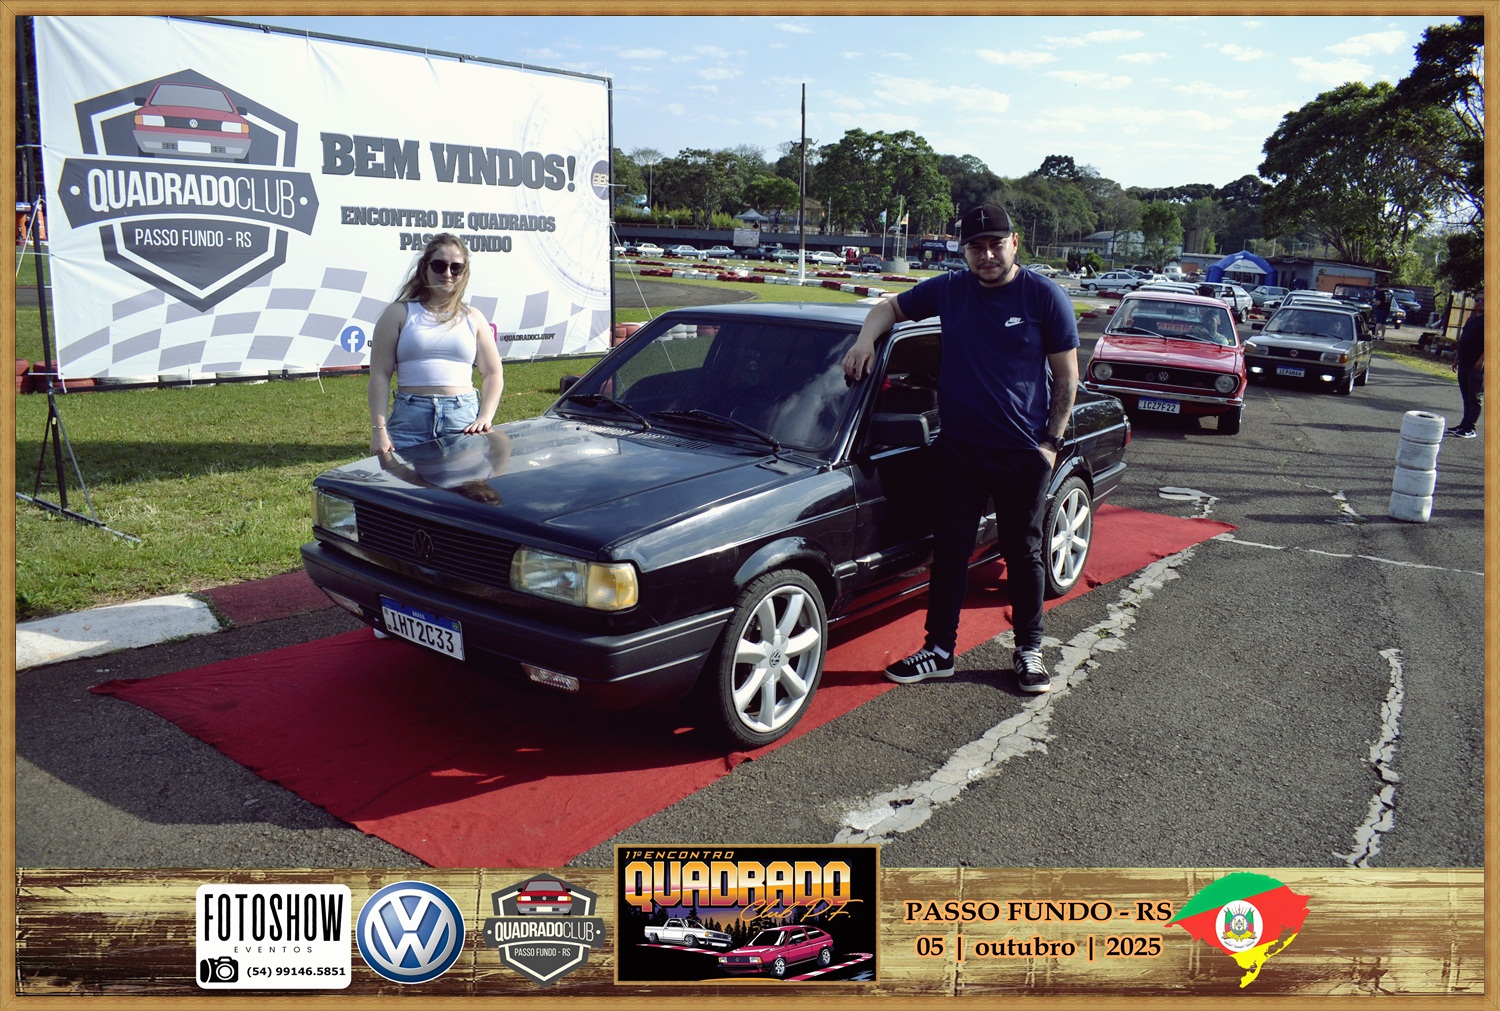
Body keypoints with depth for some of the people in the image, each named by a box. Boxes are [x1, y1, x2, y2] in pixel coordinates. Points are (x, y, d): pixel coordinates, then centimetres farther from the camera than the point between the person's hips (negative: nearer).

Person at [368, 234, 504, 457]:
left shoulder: (473, 318, 15)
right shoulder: (400, 313, 8)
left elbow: (493, 374, 12)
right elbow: (380, 374, 3)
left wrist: (485, 418, -4)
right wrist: (379, 429, -7)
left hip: (464, 419, 1)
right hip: (410, 420, -1)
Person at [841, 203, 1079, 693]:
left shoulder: (1046, 297, -5)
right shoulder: (949, 290, 2)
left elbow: (1066, 376, -2)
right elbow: (891, 308, 16)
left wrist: (1052, 441, -8)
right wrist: (866, 339, -4)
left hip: (1022, 452, -2)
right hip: (958, 449, 2)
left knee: (1023, 554, 10)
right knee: (950, 550, 7)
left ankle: (1028, 652, 25)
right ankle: (940, 651, 18)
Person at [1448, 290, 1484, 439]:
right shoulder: (1472, 318, 18)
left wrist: (1482, 359, -23)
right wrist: (1457, 358, 21)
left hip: (1477, 365, -8)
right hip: (1464, 364, 8)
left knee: (1475, 397, -4)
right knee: (1466, 397, 13)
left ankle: (1471, 428, -2)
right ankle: (1464, 424, 20)